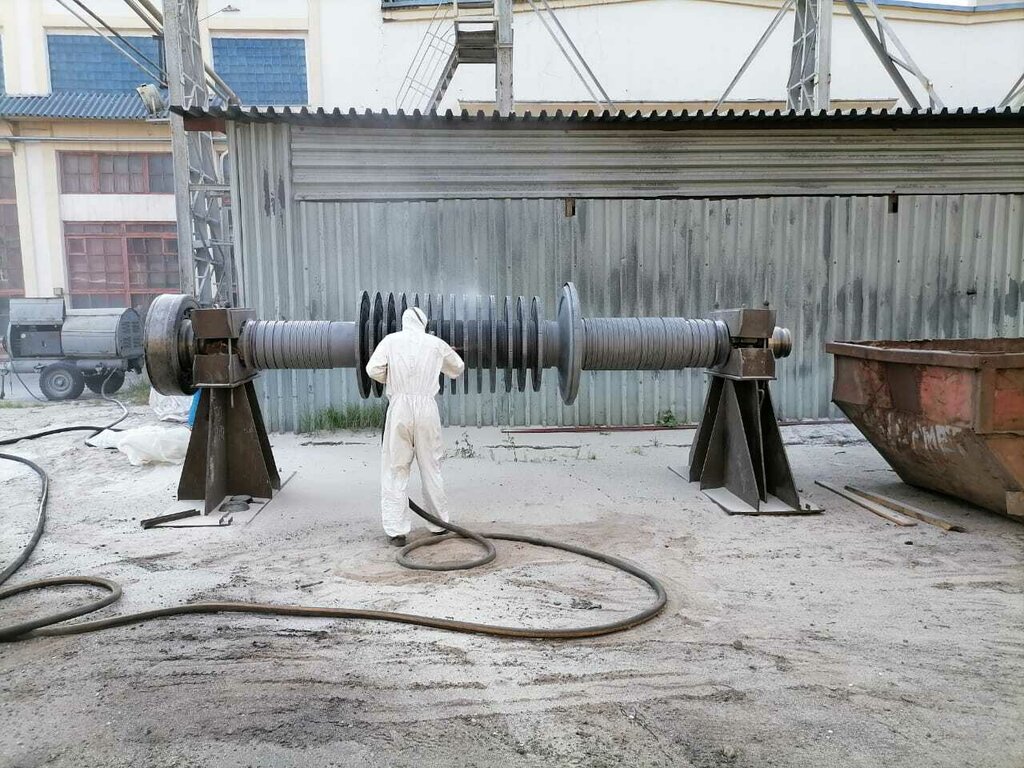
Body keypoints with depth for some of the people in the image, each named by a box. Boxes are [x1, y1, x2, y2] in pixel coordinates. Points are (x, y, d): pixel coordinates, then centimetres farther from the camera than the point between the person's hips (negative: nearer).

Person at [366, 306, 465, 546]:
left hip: (399, 407, -1)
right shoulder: (435, 343, 7)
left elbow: (373, 369, -7)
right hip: (427, 407, 1)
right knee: (431, 467, 14)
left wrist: (390, 378, 13)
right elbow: (457, 368, 21)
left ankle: (397, 530, 4)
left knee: (395, 469, 5)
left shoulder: (391, 340, 3)